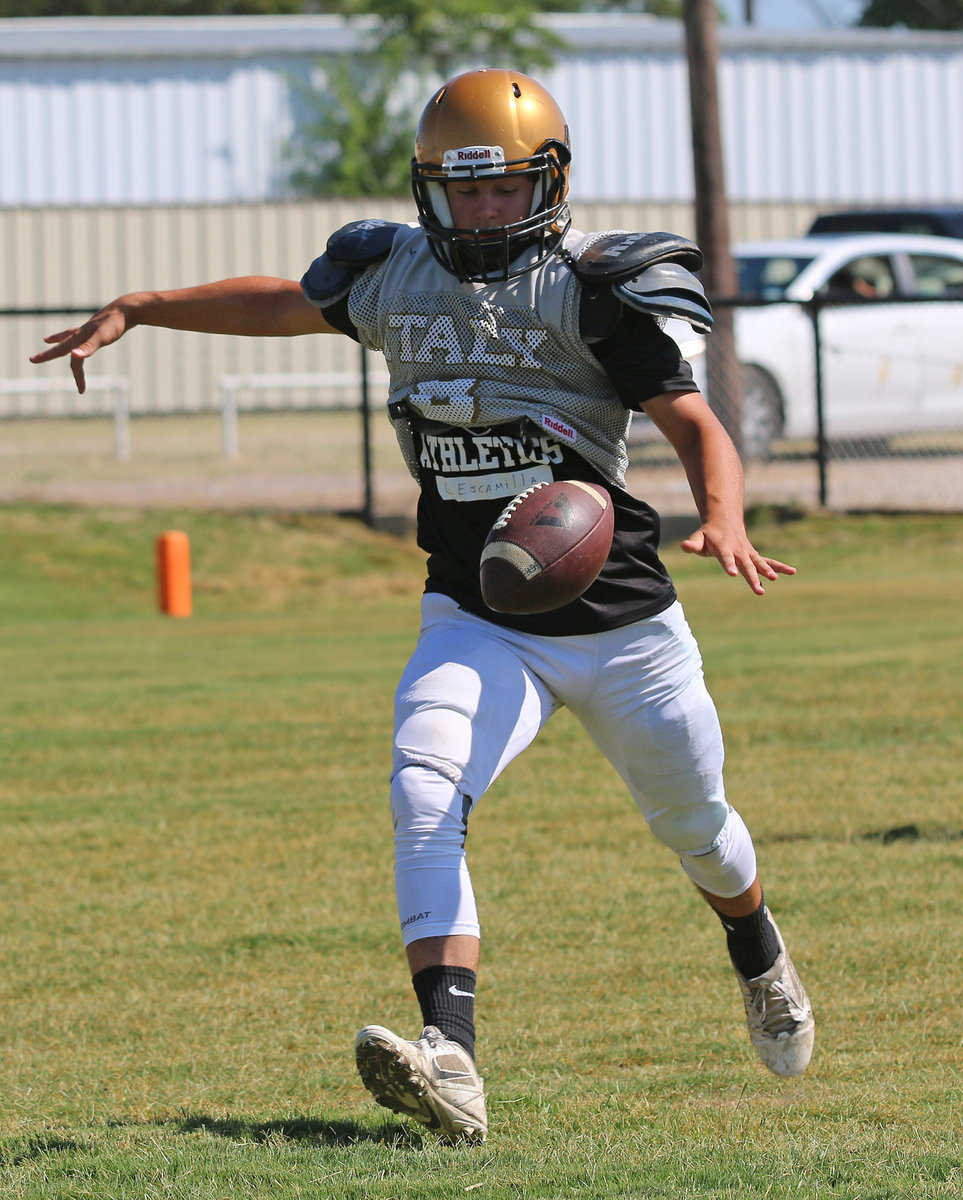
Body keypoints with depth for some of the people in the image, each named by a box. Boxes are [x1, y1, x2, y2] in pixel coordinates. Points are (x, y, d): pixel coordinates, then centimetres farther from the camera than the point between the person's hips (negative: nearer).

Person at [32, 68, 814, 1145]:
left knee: (693, 823, 17)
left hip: (619, 624, -2)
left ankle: (760, 961, 53)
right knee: (425, 800, -24)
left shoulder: (592, 287, -13)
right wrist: (132, 312, 23)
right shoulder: (393, 277, 1)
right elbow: (284, 304, 21)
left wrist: (722, 522, -37)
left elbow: (694, 424, -17)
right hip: (473, 623, 2)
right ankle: (450, 1062, -36)